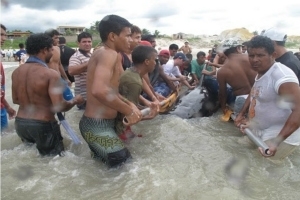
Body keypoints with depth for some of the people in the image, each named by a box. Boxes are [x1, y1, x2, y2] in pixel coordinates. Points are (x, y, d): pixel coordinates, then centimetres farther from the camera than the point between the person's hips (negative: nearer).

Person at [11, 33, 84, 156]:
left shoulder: (16, 72, 3)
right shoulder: (51, 74, -19)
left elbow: (15, 100, 15)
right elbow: (59, 106, -23)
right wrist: (75, 101, -4)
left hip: (20, 124, 8)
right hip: (42, 126, -8)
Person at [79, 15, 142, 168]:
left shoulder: (103, 53, 13)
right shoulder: (109, 53, -20)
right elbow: (99, 90, -38)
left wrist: (129, 104, 0)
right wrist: (129, 111, -24)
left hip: (100, 123, 11)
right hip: (98, 126, -11)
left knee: (101, 162, 29)